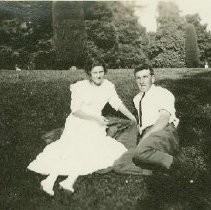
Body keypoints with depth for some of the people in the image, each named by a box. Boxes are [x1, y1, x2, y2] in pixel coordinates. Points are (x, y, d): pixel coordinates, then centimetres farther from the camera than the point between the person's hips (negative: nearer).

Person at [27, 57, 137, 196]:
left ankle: (70, 181, -26)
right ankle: (50, 180, -25)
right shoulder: (80, 87, -10)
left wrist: (133, 118, 13)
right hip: (78, 123, -3)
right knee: (75, 148, -24)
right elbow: (75, 110, -13)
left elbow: (118, 104, 12)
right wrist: (96, 117, -20)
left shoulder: (108, 86, 3)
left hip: (95, 127, 4)